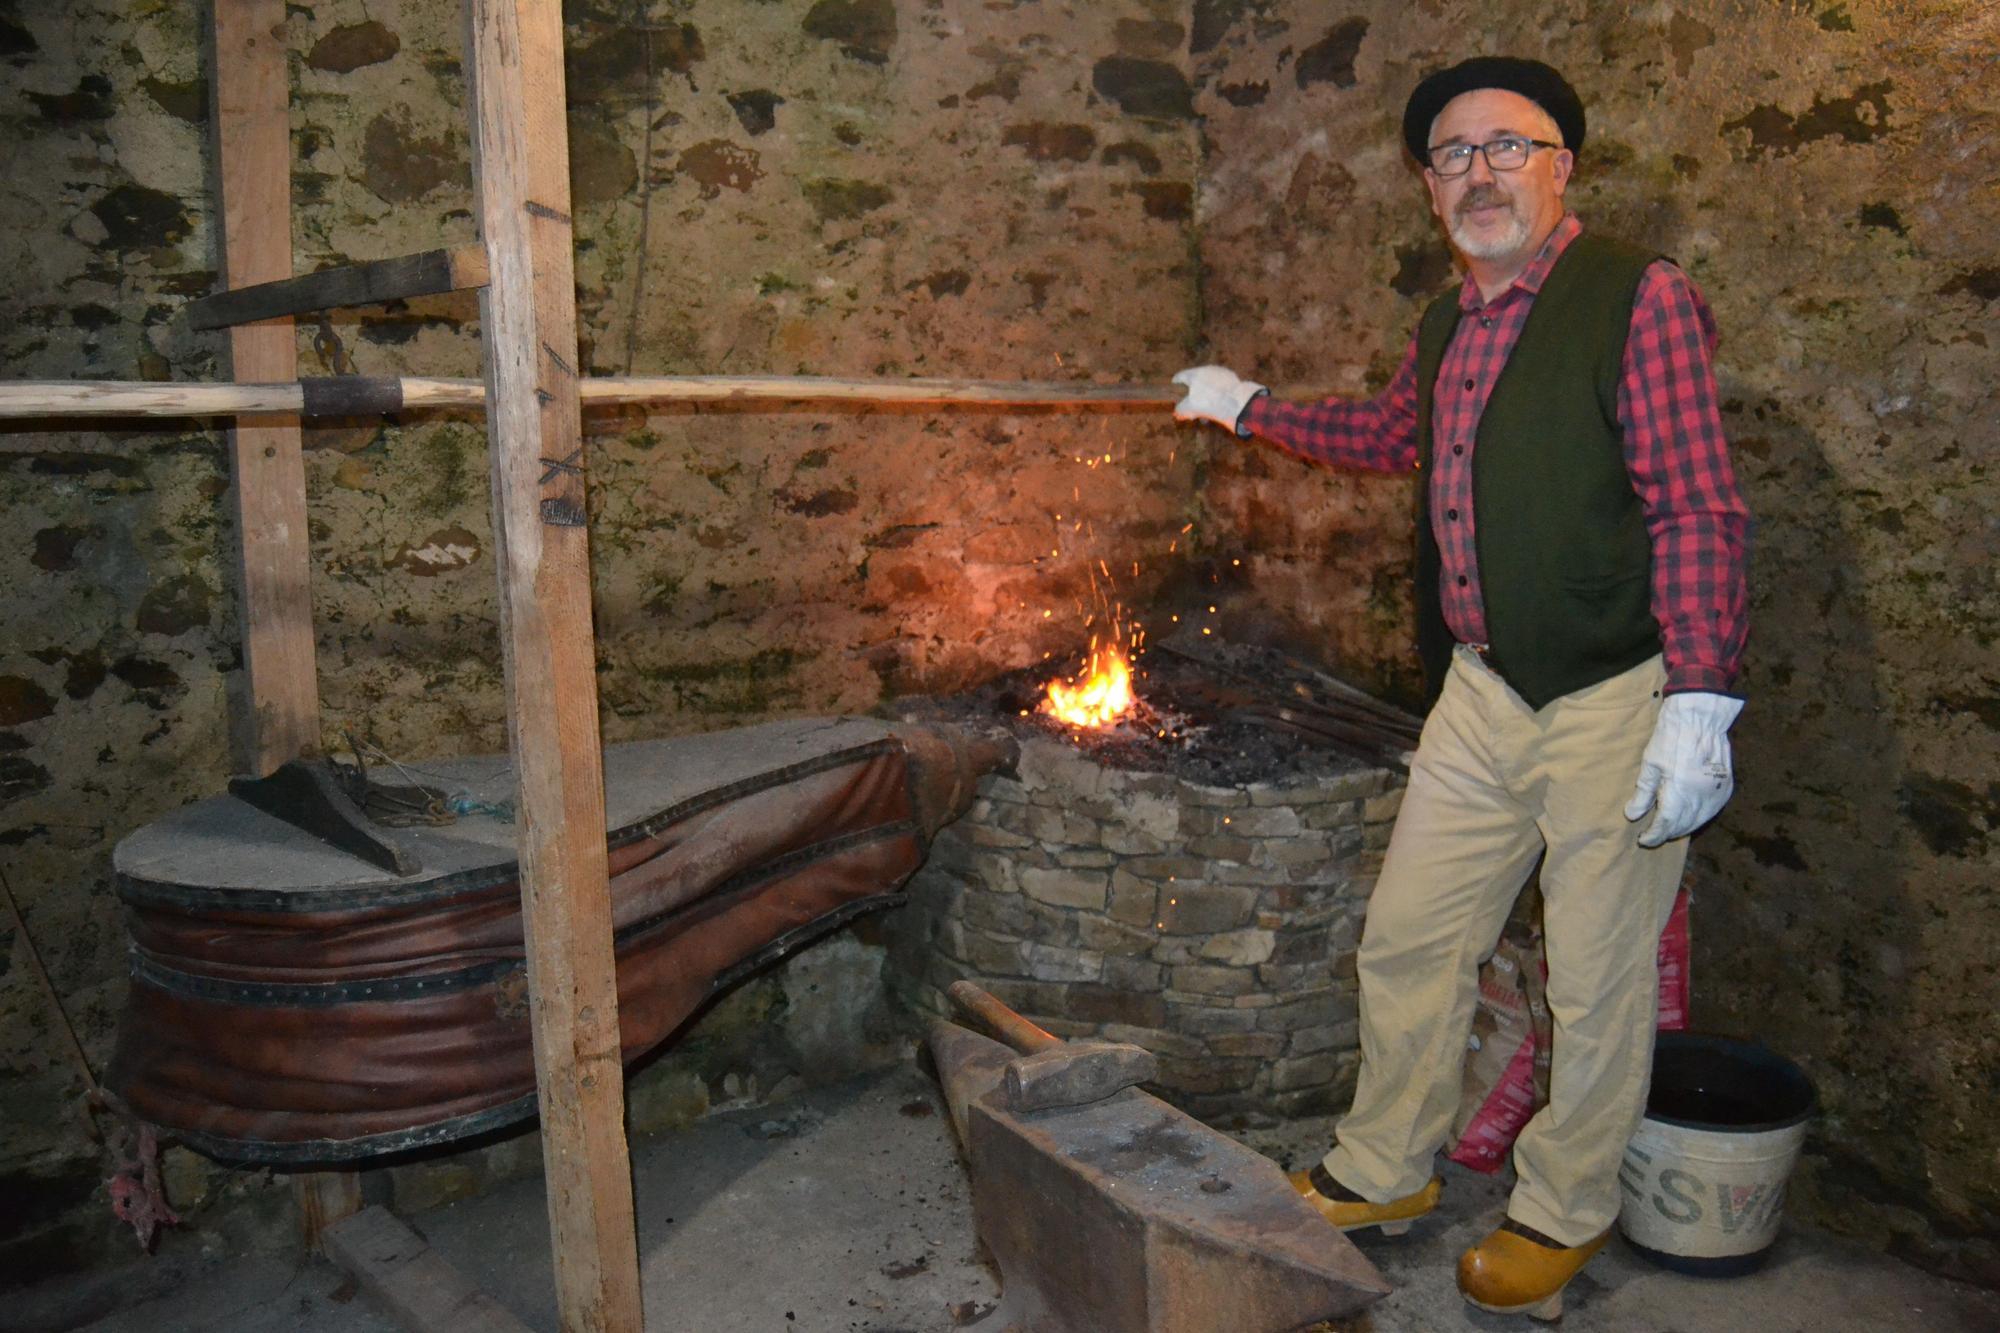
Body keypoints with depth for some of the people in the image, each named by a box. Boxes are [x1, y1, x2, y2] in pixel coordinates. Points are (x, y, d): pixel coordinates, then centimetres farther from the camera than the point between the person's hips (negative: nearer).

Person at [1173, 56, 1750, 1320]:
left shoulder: (1641, 298, -10)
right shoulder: (1449, 327, 12)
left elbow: (1701, 514, -16)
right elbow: (1390, 432, 34)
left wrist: (1699, 705, -22)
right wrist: (1248, 407, 39)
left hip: (1620, 700, -7)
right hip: (1483, 695, 7)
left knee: (1599, 987, 6)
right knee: (1408, 939, 13)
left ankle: (1564, 1214, 29)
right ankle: (1386, 1172, 32)